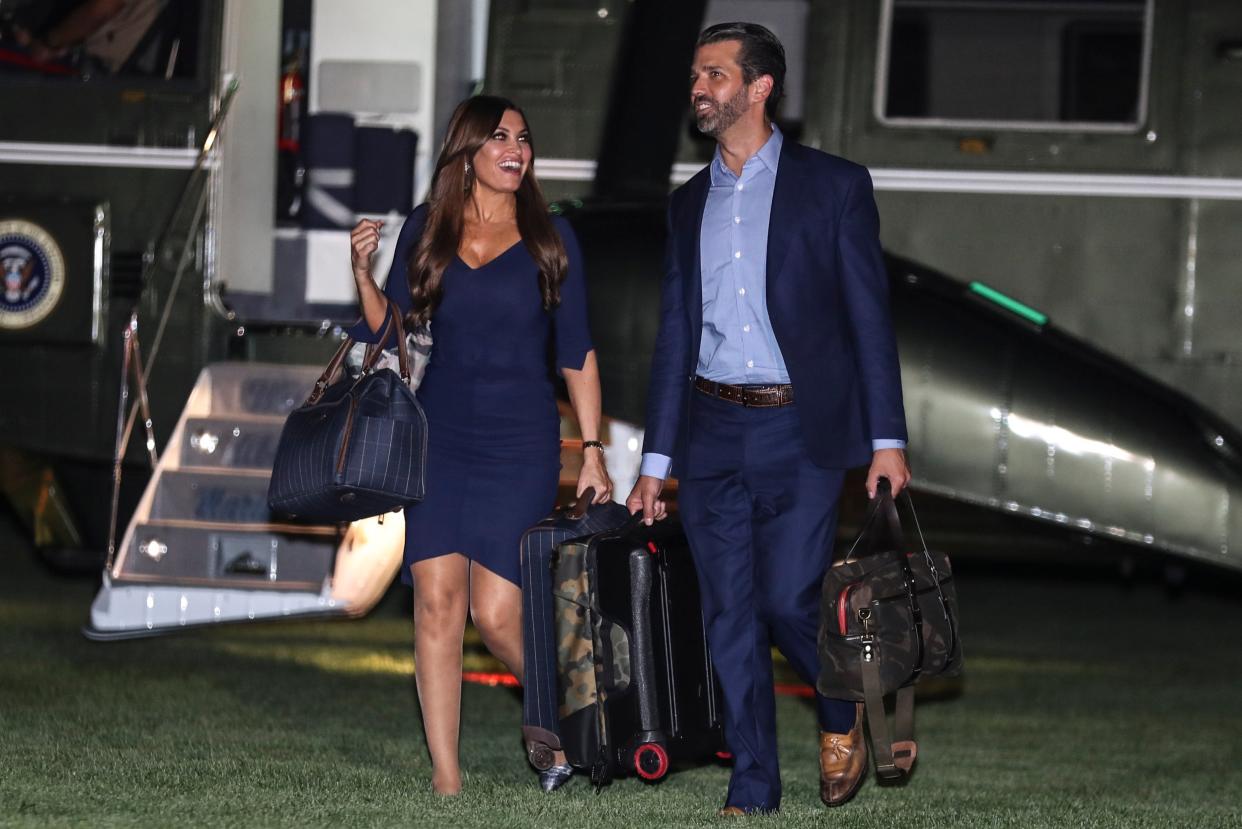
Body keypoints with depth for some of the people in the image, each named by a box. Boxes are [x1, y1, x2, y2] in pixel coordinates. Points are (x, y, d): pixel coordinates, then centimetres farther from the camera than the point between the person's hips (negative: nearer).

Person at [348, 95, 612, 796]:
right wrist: (364, 271, -6)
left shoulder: (550, 238, 3)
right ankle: (446, 775, -4)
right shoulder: (426, 232, 6)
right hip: (439, 441, 2)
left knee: (498, 614, -7)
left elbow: (577, 352, 4)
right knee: (438, 602, -8)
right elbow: (391, 331, 11)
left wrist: (593, 450, 0)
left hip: (521, 446, -2)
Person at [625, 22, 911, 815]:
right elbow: (675, 334, 15)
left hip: (800, 431, -4)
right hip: (712, 431, 4)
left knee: (787, 600, -12)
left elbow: (869, 316, -2)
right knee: (730, 615, 2)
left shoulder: (833, 185, 0)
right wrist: (655, 462, 11)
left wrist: (887, 439, -8)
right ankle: (753, 790, 9)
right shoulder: (690, 203, 13)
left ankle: (844, 712, 18)